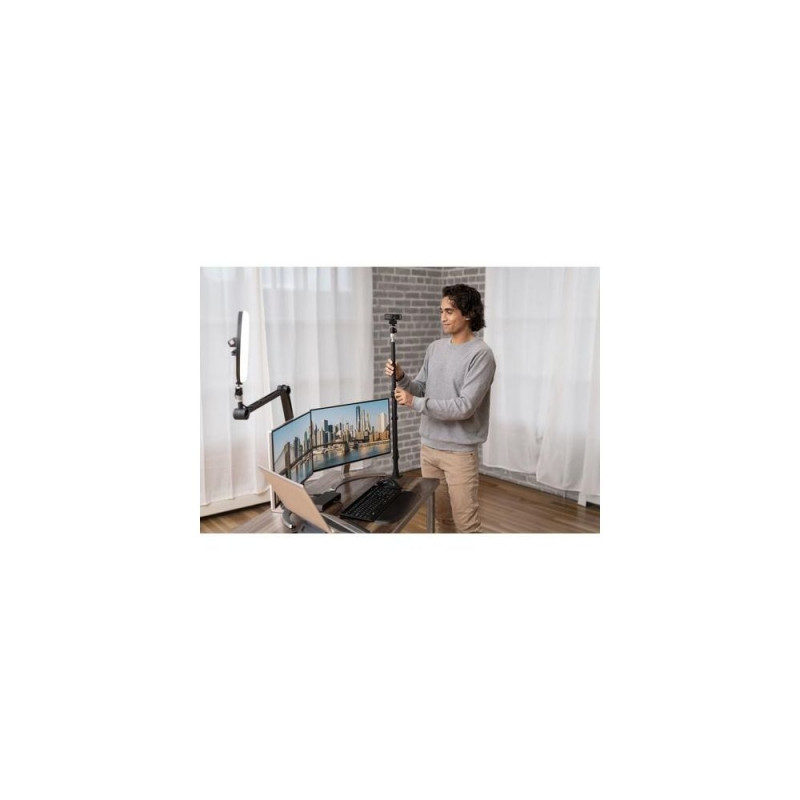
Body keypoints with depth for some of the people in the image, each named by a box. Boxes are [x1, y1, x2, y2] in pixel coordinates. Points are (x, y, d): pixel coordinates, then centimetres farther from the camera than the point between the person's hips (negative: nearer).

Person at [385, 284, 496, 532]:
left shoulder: (481, 354, -15)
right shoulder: (435, 348, 7)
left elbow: (465, 407, -22)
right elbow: (421, 388, 11)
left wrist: (415, 403, -21)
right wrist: (401, 377, -9)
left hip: (459, 451, -6)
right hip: (429, 446, 6)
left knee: (466, 522, 1)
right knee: (439, 515, 18)